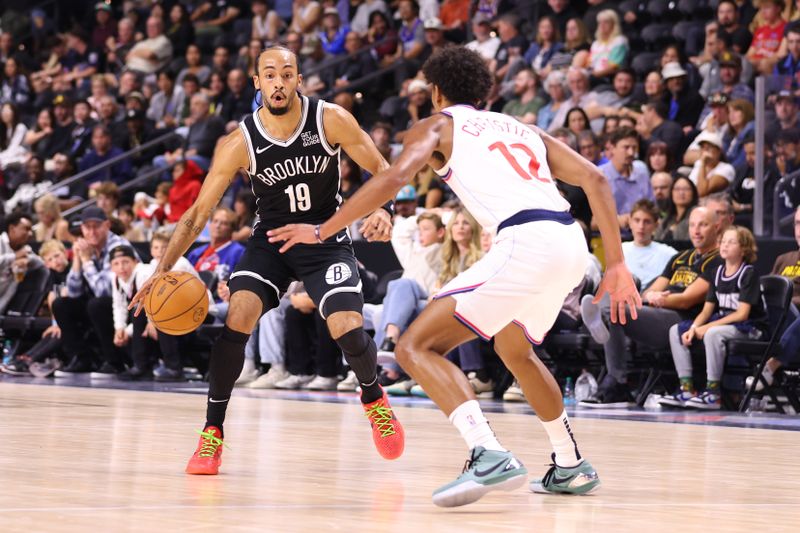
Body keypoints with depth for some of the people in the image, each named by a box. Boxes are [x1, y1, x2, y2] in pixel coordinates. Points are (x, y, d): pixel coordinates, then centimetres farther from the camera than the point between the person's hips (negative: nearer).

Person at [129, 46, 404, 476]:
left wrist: (381, 211, -26)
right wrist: (162, 270, -22)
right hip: (271, 239, 1)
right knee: (238, 317, -22)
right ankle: (212, 433, -11)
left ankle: (374, 399, 18)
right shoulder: (241, 142, -16)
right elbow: (197, 213, -12)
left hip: (327, 238, 0)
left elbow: (380, 170, -5)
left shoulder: (330, 120, -16)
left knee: (348, 330, -17)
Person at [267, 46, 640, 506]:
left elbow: (395, 178, -4)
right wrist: (617, 264, 19)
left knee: (417, 347, -4)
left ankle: (490, 456, -25)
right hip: (572, 243, 7)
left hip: (525, 243, -7)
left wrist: (322, 231, 2)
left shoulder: (438, 125, 15)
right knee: (514, 350, 34)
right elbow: (595, 179, 19)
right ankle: (573, 468, 39)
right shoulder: (522, 129, 30)